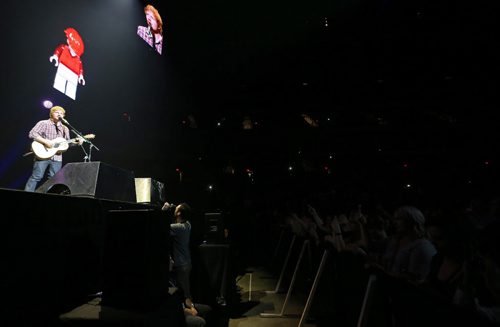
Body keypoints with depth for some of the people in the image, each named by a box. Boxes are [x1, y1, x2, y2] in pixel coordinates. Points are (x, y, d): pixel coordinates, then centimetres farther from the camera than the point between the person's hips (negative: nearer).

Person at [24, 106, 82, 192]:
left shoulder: (65, 129, 20)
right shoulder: (43, 123, 3)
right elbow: (32, 134, -8)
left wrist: (76, 142, 4)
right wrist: (45, 141, -18)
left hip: (57, 158, 5)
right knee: (36, 177, -8)